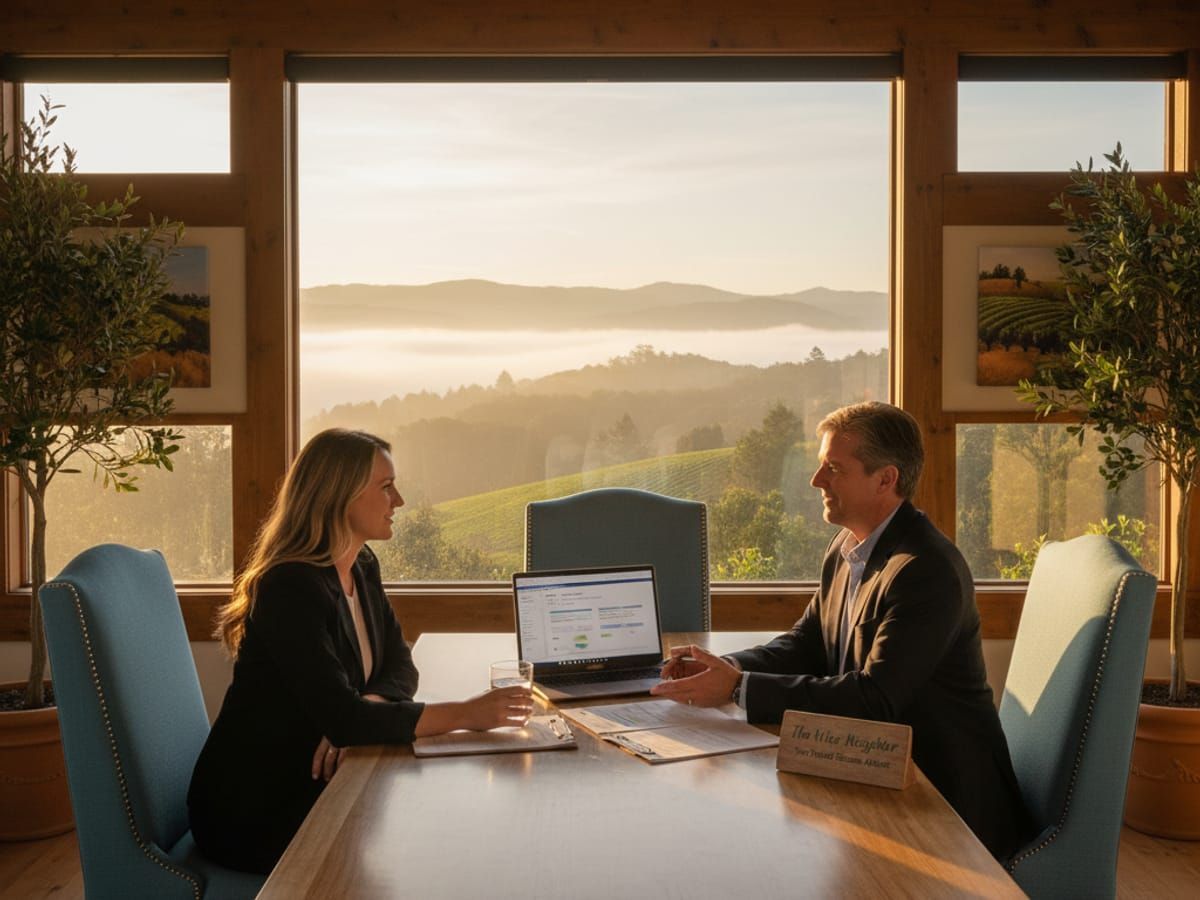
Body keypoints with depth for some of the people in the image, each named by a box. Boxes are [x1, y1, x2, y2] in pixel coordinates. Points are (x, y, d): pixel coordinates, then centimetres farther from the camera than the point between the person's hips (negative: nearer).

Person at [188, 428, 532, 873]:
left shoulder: (362, 568, 5)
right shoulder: (291, 587, -24)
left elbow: (399, 665, 4)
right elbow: (342, 718, -31)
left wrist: (360, 714, -18)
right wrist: (466, 714, -31)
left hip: (311, 785, 8)